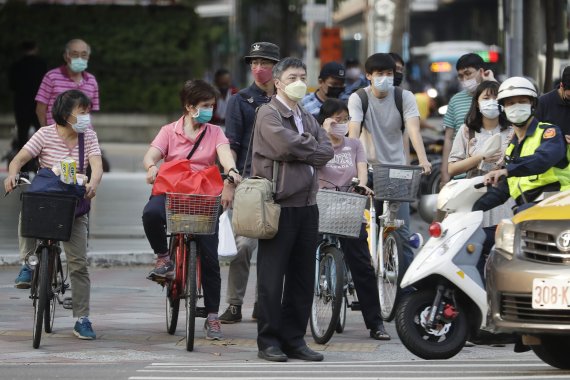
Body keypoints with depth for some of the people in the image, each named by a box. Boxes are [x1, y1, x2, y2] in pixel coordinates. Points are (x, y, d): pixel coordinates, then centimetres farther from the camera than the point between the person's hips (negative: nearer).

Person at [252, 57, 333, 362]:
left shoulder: (307, 118, 20)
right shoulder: (269, 114, -4)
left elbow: (327, 151, 7)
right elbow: (285, 145, -19)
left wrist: (300, 151, -8)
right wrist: (311, 144, -2)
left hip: (307, 205, 7)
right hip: (279, 205, -7)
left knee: (302, 277, 8)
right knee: (272, 277, -3)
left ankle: (294, 339, 14)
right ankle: (269, 341, 2)